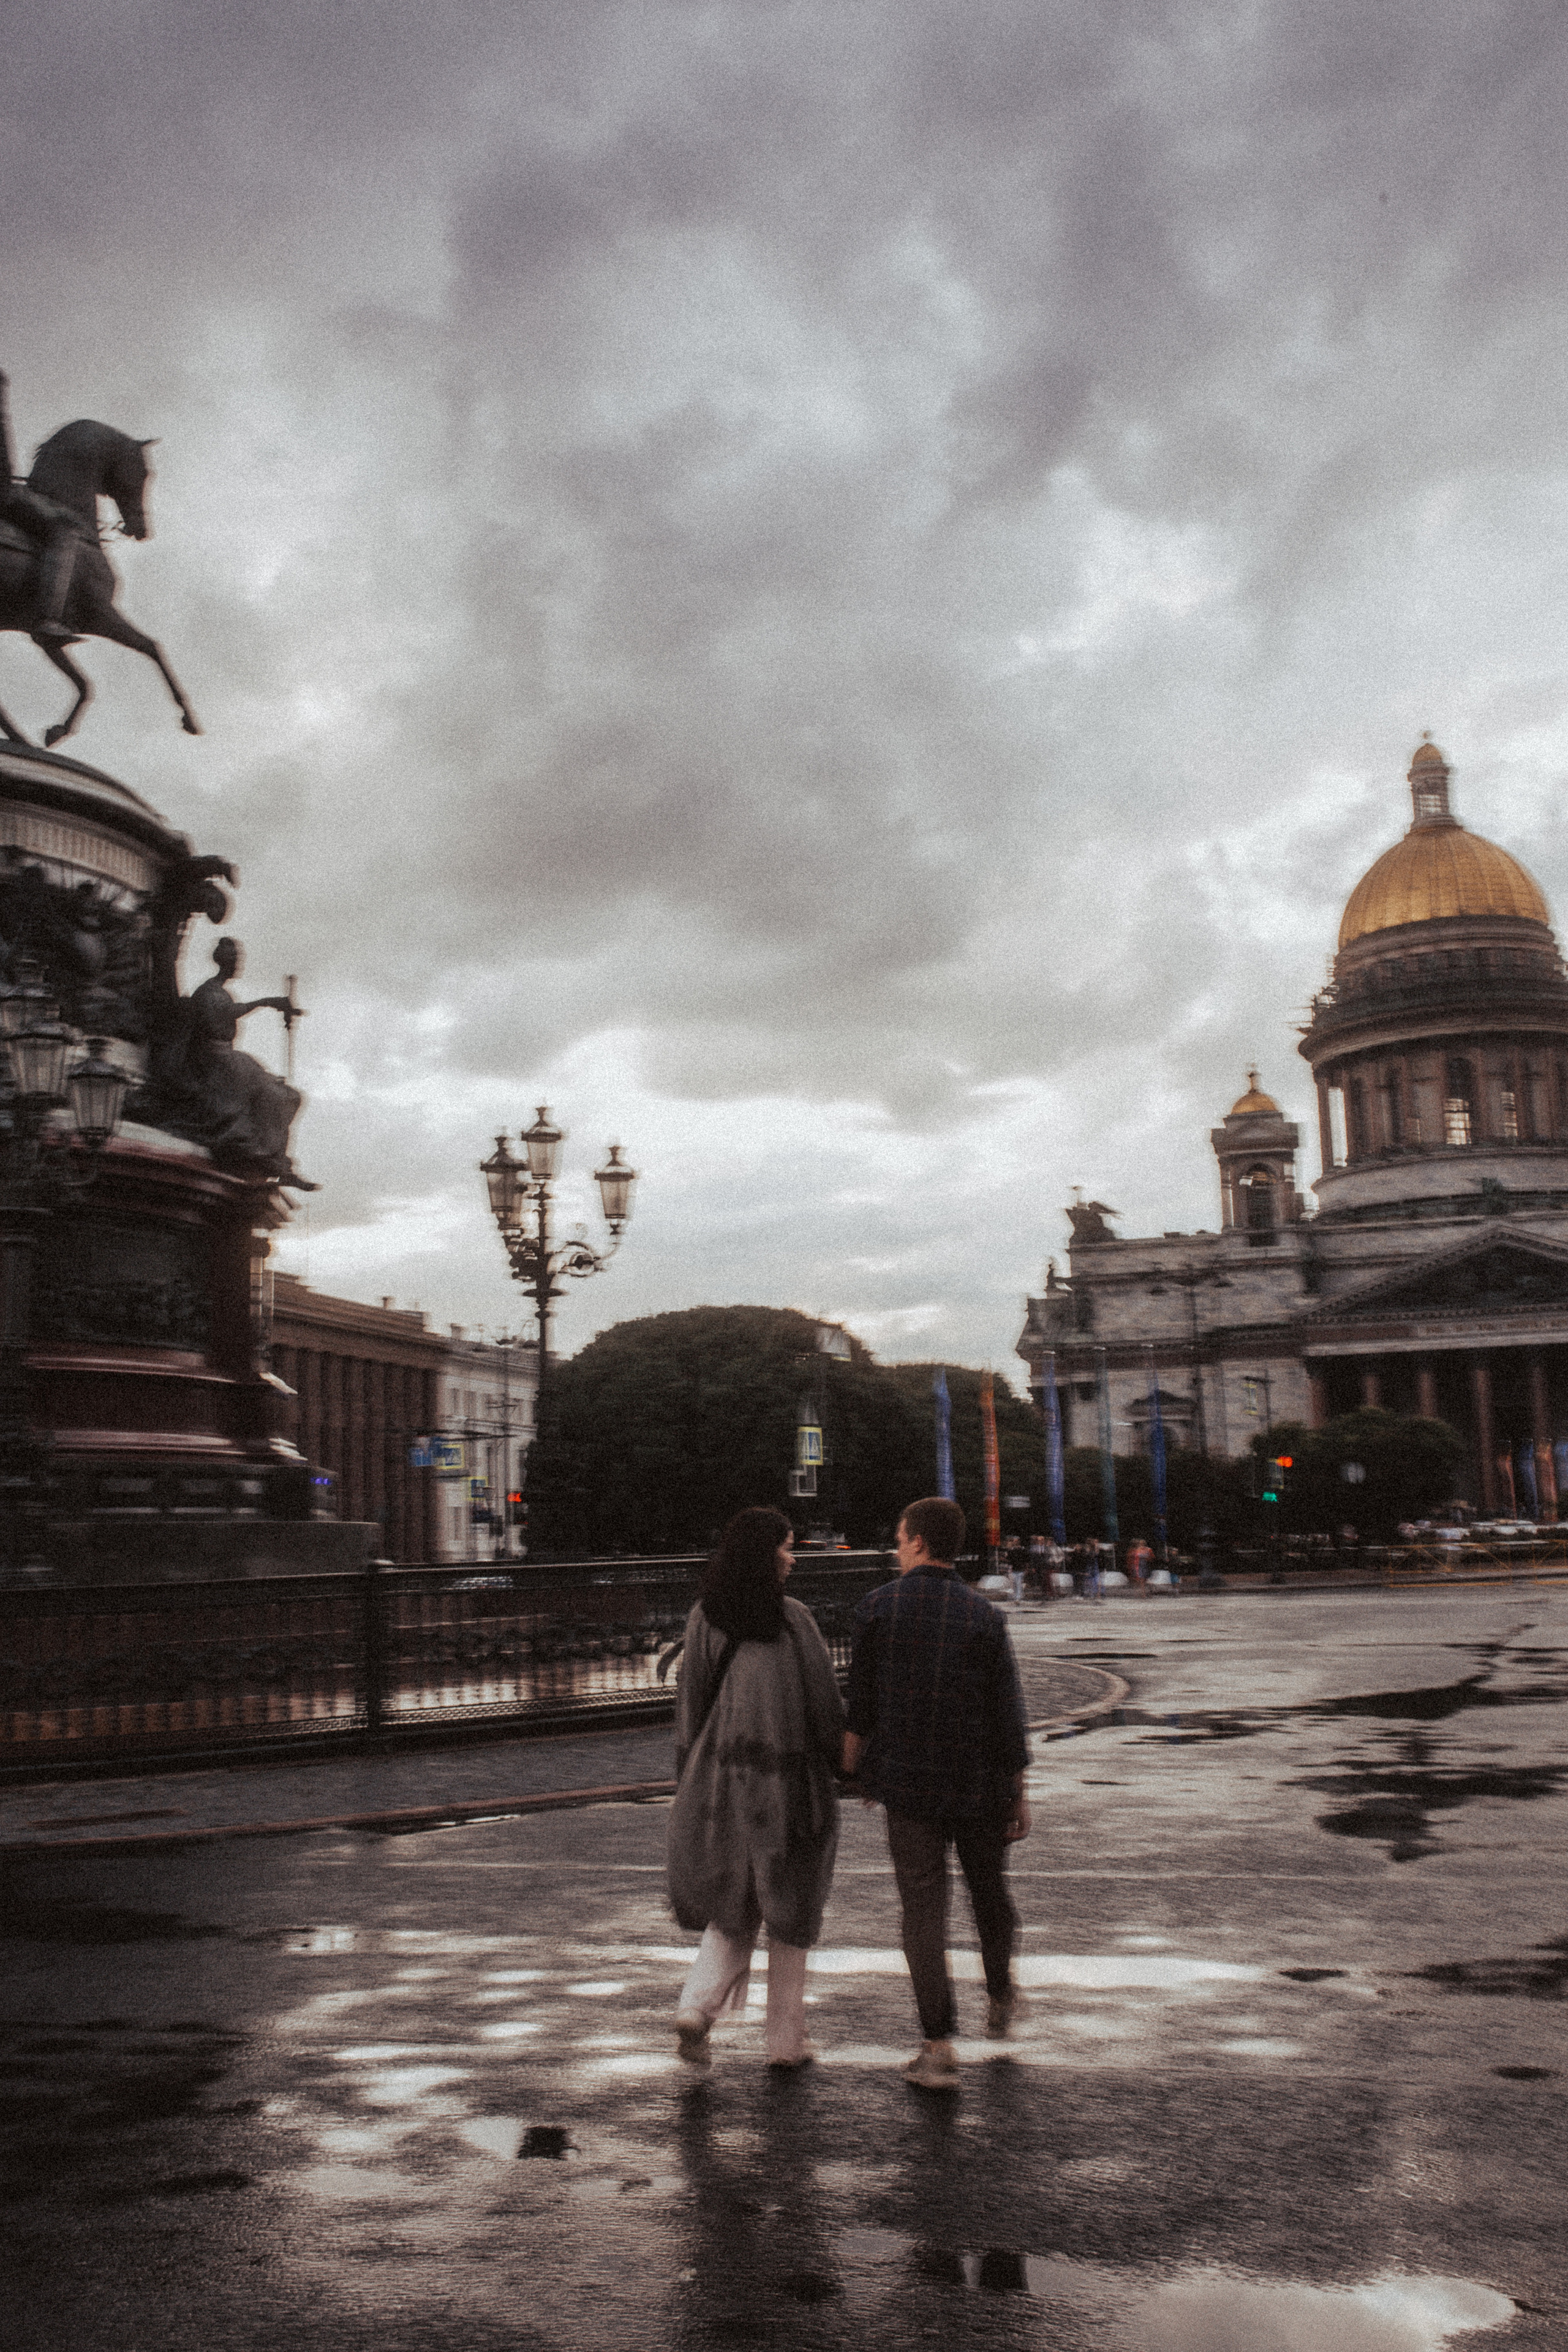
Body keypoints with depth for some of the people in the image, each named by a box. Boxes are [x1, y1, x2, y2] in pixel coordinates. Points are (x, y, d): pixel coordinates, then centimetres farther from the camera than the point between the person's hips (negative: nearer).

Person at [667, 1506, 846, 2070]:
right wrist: (846, 1766, 6)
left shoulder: (705, 1618, -1)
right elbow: (825, 1702, -7)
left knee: (732, 1907, 16)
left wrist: (690, 1784, 12)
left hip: (722, 1782, 3)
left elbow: (689, 1704, 3)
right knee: (789, 1914, 12)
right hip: (788, 1785, -3)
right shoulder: (792, 1618, -11)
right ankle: (786, 2040, 18)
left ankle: (697, 2007, -6)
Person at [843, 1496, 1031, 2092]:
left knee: (923, 1908, 3)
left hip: (906, 1781, -1)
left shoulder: (878, 1608, -7)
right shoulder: (985, 1617, -7)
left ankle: (938, 2047, -3)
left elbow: (859, 1703, -1)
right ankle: (1000, 2001, 41)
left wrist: (854, 1767, 14)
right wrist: (1019, 1794, 2)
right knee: (990, 1891, 21)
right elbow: (1008, 1713, -6)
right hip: (979, 1785, 1)